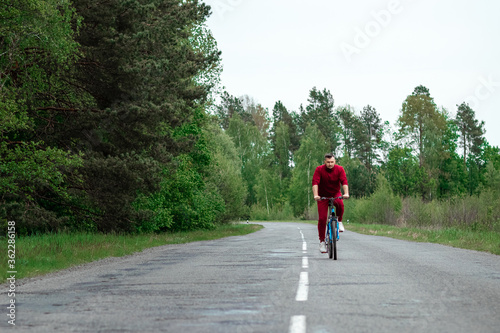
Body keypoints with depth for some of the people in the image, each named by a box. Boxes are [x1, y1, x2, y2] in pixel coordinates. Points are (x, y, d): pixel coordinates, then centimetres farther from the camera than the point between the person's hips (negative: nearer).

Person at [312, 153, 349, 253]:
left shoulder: (339, 169, -12)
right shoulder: (319, 170, -16)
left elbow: (344, 181, -23)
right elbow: (315, 182, -27)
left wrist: (346, 193, -40)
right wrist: (315, 195, -42)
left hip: (335, 194, 0)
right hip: (323, 196, 0)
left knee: (340, 204, -35)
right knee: (322, 218, -9)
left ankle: (339, 221, -8)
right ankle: (322, 241, 3)